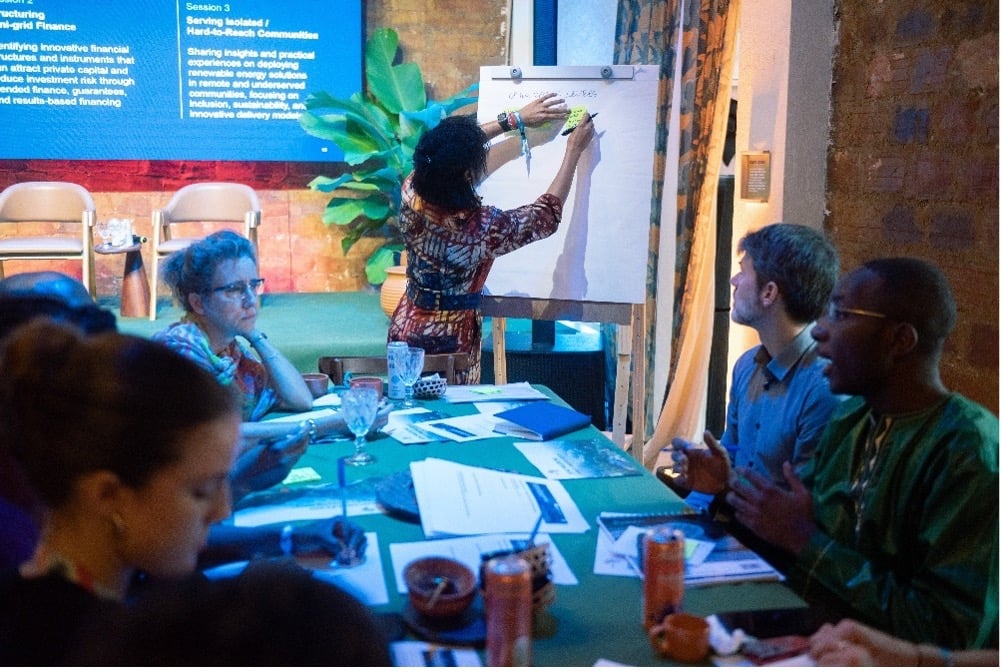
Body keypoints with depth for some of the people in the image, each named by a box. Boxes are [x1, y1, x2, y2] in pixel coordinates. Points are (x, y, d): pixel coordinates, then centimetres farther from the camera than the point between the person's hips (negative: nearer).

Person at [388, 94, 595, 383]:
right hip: (452, 339, -5)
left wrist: (515, 119, 8)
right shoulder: (483, 226, -27)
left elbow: (446, 150, 4)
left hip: (405, 329, 5)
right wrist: (574, 151, -1)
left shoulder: (411, 195, -14)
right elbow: (548, 214, -10)